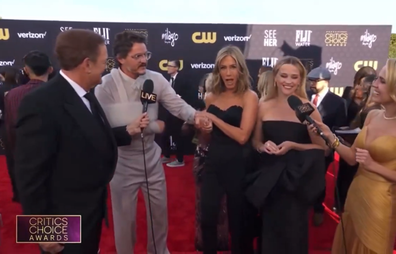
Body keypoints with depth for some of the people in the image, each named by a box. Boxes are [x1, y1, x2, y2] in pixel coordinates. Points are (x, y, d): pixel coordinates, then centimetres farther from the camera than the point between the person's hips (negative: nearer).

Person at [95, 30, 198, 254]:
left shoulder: (156, 79, -5)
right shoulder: (106, 85, -16)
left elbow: (177, 105, -11)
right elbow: (114, 125, -23)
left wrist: (196, 116, -33)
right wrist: (155, 126, -17)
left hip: (152, 157, 4)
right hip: (122, 162, -4)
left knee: (159, 210, 20)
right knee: (125, 215, 14)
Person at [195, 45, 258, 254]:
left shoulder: (249, 97, -8)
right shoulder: (211, 97, 5)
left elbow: (243, 136, -20)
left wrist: (214, 118, -15)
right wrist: (204, 129, -5)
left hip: (237, 166, -4)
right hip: (213, 164, 4)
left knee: (237, 220, 14)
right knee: (207, 218, 10)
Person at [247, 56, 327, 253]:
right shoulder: (264, 107, 0)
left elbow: (320, 147, -5)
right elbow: (256, 142, 11)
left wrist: (293, 145, -18)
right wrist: (264, 146, -11)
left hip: (296, 178, -2)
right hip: (268, 176, 3)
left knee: (292, 229, 10)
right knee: (269, 227, 15)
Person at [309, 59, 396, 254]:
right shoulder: (372, 116, 3)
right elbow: (353, 158, 1)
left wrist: (373, 166, -21)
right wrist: (330, 136, -9)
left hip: (380, 203, -6)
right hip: (355, 195, 6)